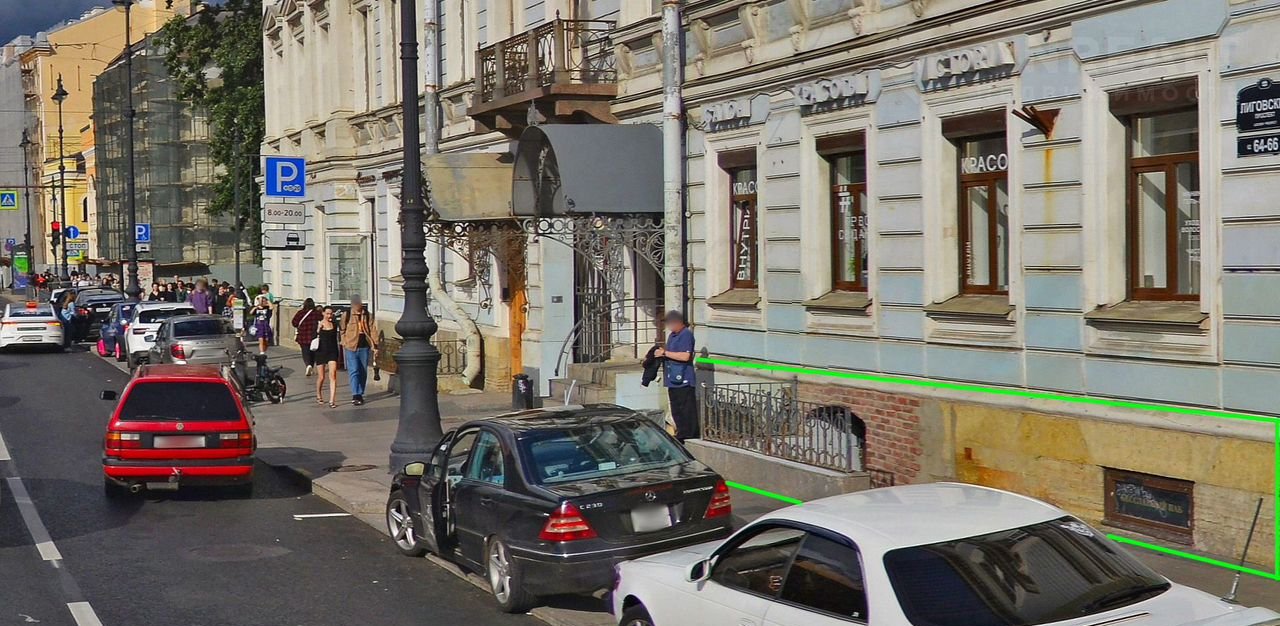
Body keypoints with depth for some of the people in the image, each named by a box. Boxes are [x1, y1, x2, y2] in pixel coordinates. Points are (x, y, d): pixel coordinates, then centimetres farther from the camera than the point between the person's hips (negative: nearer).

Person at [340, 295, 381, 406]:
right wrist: (345, 343, 4)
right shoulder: (347, 315, 0)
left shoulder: (367, 315, 4)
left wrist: (375, 346, 1)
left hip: (364, 347, 3)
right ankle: (355, 395, -16)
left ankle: (360, 394, 20)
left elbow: (373, 330, 5)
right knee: (354, 371, -11)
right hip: (351, 347, -2)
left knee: (363, 372, 9)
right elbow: (343, 331, 11)